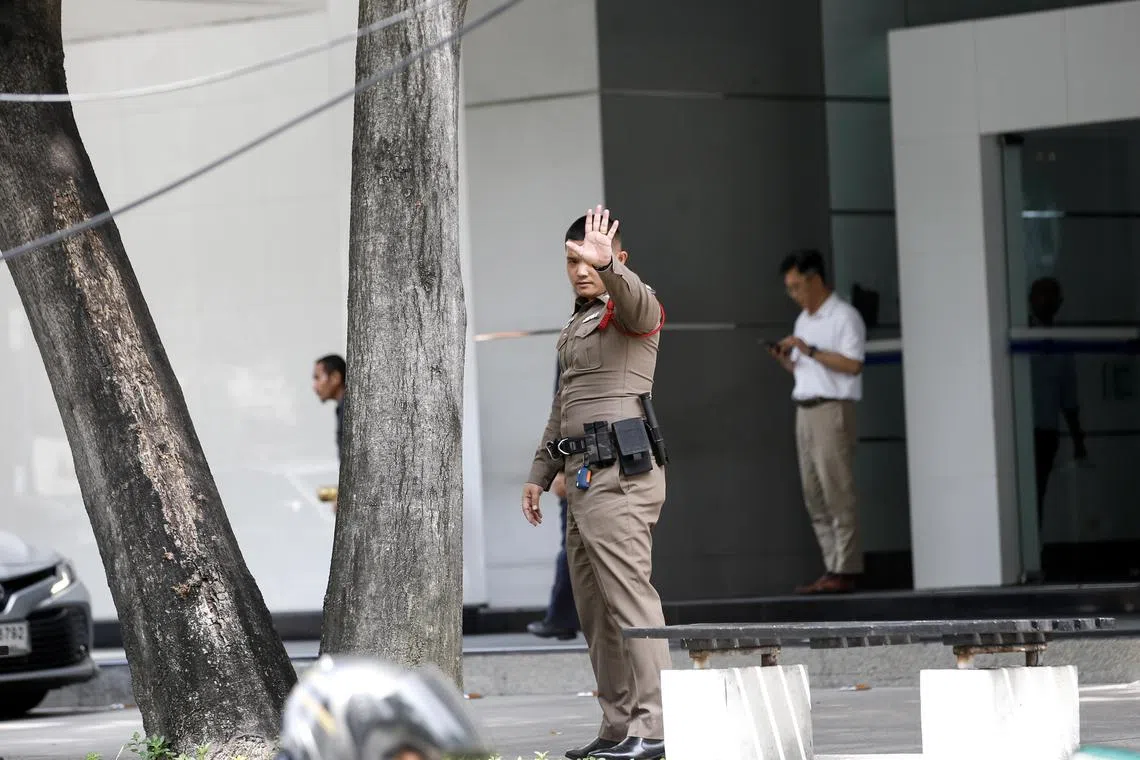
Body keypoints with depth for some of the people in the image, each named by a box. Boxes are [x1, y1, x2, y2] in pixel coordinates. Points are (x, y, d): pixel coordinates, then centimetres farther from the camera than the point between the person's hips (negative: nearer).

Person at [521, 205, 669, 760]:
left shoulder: (631, 309, -4)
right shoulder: (578, 325, 24)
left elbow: (635, 301, -31)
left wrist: (609, 267, -51)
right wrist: (540, 473, 25)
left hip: (620, 474, -10)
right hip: (584, 475, 10)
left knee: (628, 598, -15)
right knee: (593, 608, 9)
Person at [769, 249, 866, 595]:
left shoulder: (844, 317, -6)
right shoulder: (803, 320, 21)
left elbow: (853, 365, -16)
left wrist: (809, 350, -18)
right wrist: (784, 359, 5)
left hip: (832, 410, -9)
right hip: (805, 410, 9)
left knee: (837, 491, -10)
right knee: (814, 496, 4)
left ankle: (845, 570, -11)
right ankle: (833, 568, 5)